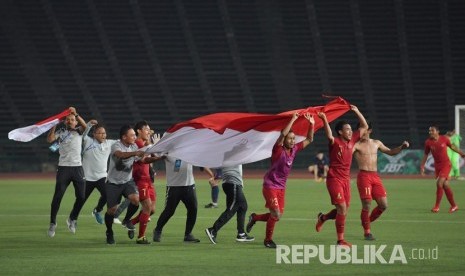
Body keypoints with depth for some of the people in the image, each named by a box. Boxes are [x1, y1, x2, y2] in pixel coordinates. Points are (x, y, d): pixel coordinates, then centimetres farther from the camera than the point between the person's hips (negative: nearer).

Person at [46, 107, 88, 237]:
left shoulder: (79, 131, 10)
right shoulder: (60, 132, 8)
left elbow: (85, 126, -11)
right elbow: (49, 139, -9)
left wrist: (76, 114, -23)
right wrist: (55, 124, -12)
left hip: (77, 167, 2)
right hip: (63, 168, -2)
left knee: (81, 196, 1)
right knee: (57, 196, -7)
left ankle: (72, 219, 23)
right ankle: (52, 223, 0)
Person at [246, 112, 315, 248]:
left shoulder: (294, 150, 2)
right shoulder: (278, 149, -15)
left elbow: (309, 140, 9)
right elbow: (283, 134, -33)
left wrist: (311, 124, -3)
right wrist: (293, 120, -31)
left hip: (281, 187, 7)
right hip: (270, 185, -7)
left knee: (277, 215, 7)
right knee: (276, 214, -12)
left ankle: (254, 218, 31)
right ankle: (268, 240, 6)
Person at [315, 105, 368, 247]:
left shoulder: (351, 140, 7)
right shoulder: (335, 142, -11)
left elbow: (364, 126, 17)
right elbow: (329, 136, -36)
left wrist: (357, 112, 10)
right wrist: (325, 120, -49)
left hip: (346, 179, 7)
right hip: (334, 178, -7)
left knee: (344, 209, 11)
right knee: (342, 208, -12)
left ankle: (323, 218, 39)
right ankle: (340, 240, -6)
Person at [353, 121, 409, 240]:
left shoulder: (376, 143, 15)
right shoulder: (357, 145, -2)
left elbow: (390, 152, 27)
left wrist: (401, 147, 11)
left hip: (375, 176, 5)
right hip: (364, 176, -5)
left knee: (383, 205, 1)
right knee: (367, 205, -8)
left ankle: (367, 221, 23)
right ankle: (367, 231, 7)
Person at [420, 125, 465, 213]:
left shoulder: (444, 139, -8)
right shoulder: (428, 142, -4)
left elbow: (452, 146, 9)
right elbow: (426, 155, 6)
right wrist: (422, 166, 2)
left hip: (446, 164, -3)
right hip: (437, 166, 3)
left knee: (439, 183, -17)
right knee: (445, 185, 6)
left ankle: (437, 206, -9)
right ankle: (454, 206, 21)